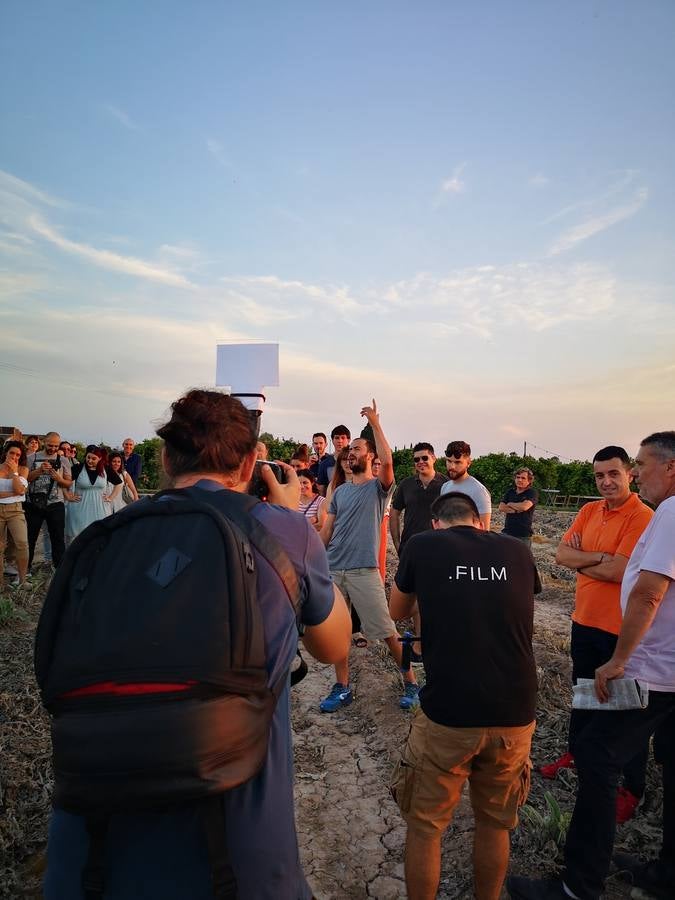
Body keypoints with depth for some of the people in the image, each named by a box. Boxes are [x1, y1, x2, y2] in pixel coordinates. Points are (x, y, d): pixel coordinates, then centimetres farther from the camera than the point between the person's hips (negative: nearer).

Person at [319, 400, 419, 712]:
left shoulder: (379, 487, -1)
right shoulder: (340, 491, 15)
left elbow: (387, 461, -23)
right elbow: (326, 530, 16)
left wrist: (375, 424, -17)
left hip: (364, 571, -5)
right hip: (332, 570, 6)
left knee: (387, 632, 0)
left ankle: (411, 683, 18)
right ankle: (342, 688, 24)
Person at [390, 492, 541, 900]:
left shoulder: (422, 545, -3)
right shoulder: (518, 552, 5)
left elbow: (397, 612, 14)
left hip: (447, 714, -3)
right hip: (515, 715, 4)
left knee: (425, 827, 19)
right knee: (495, 824, 27)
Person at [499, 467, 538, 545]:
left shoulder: (532, 493, -3)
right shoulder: (510, 492, 13)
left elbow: (524, 506, -21)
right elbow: (501, 508, 2)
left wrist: (510, 504, -3)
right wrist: (516, 510, -11)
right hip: (507, 532, 5)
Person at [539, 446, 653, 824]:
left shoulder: (642, 517, -18)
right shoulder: (589, 511, 4)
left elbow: (618, 571, -25)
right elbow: (562, 554, -3)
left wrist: (581, 561, -10)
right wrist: (600, 557, -18)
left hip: (621, 628, -7)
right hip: (585, 619, 7)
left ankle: (633, 788, 26)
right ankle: (576, 752, 44)